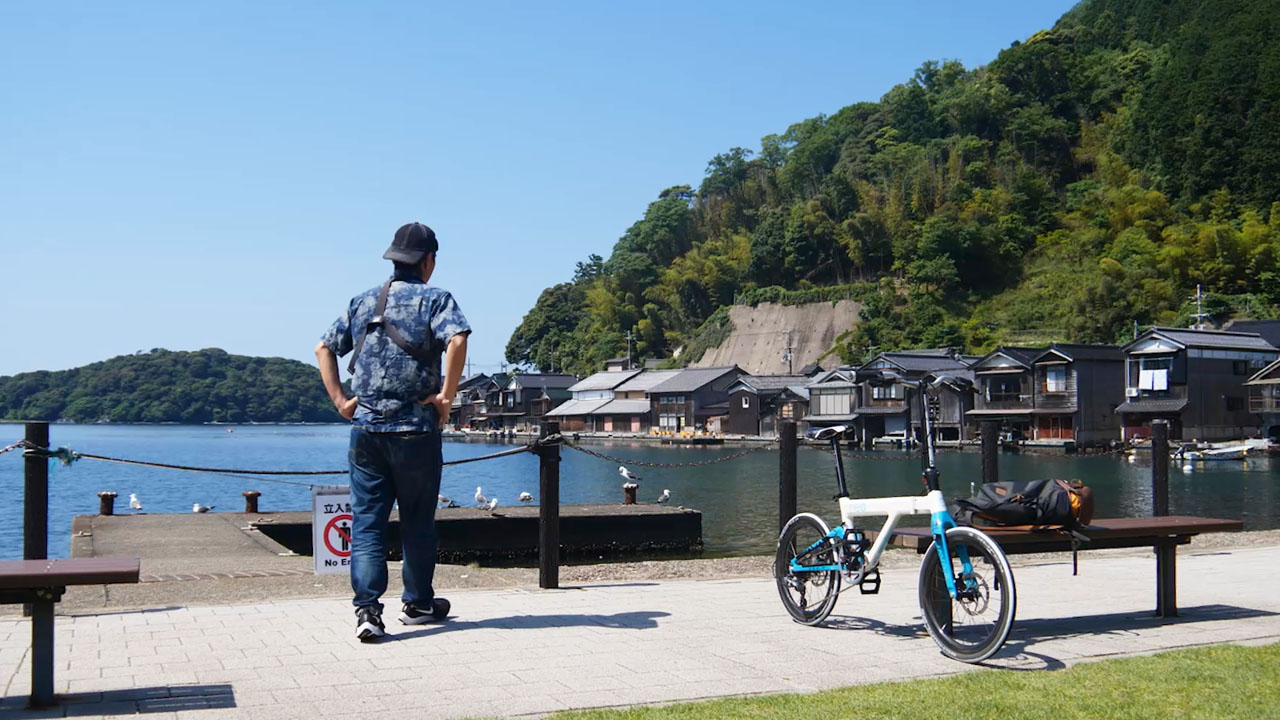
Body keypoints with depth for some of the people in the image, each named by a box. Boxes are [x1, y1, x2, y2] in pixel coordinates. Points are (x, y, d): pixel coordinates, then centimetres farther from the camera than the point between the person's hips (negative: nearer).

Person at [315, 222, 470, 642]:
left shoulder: (363, 302, 13)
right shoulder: (435, 299, -3)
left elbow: (324, 348, 15)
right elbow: (457, 340, -21)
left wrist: (340, 399, 11)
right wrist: (447, 396, -14)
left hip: (365, 429, 4)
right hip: (416, 429, -3)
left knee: (366, 519, 4)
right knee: (418, 520, 11)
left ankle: (367, 608, -8)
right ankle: (418, 603, 23)